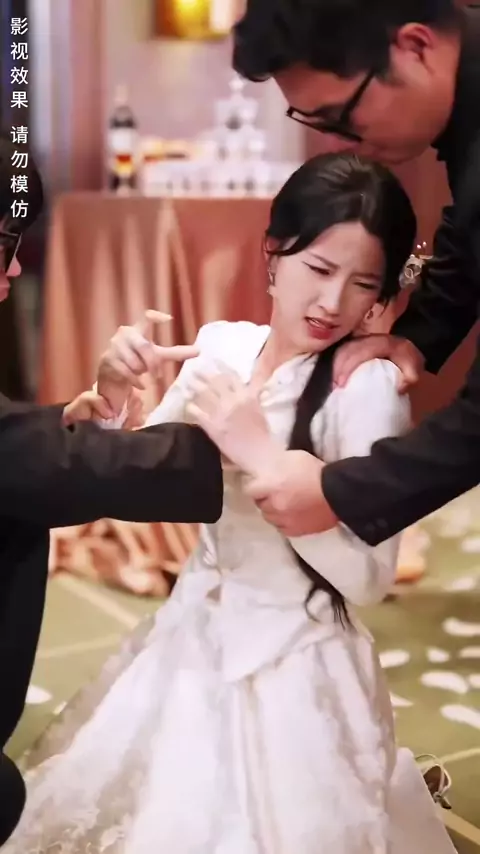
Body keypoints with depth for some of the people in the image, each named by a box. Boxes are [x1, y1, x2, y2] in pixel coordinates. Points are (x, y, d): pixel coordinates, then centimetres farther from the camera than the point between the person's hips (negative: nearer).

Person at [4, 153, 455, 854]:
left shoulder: (368, 385, -20)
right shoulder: (222, 346, -3)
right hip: (193, 636, 6)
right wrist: (114, 400, -15)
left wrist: (261, 452, -29)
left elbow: (369, 574, -22)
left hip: (293, 661, -5)